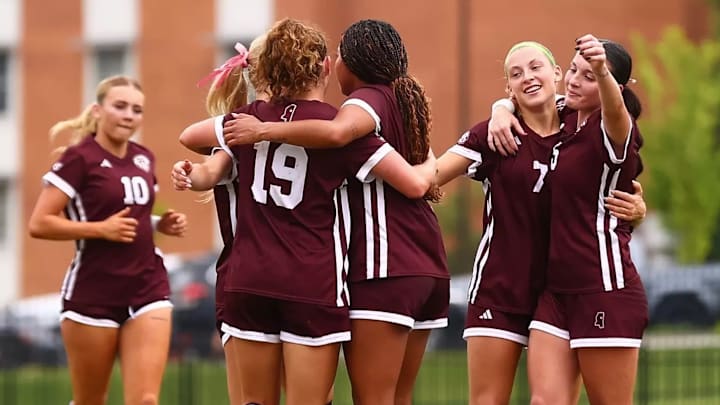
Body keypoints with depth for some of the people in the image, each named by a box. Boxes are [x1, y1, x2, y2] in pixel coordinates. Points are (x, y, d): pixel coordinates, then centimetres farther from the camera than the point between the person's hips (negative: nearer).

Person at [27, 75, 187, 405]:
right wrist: (101, 229, -20)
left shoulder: (143, 159, 12)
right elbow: (39, 224, -14)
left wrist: (162, 224, 7)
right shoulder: (80, 159, -8)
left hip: (148, 289, 5)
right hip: (92, 294, -5)